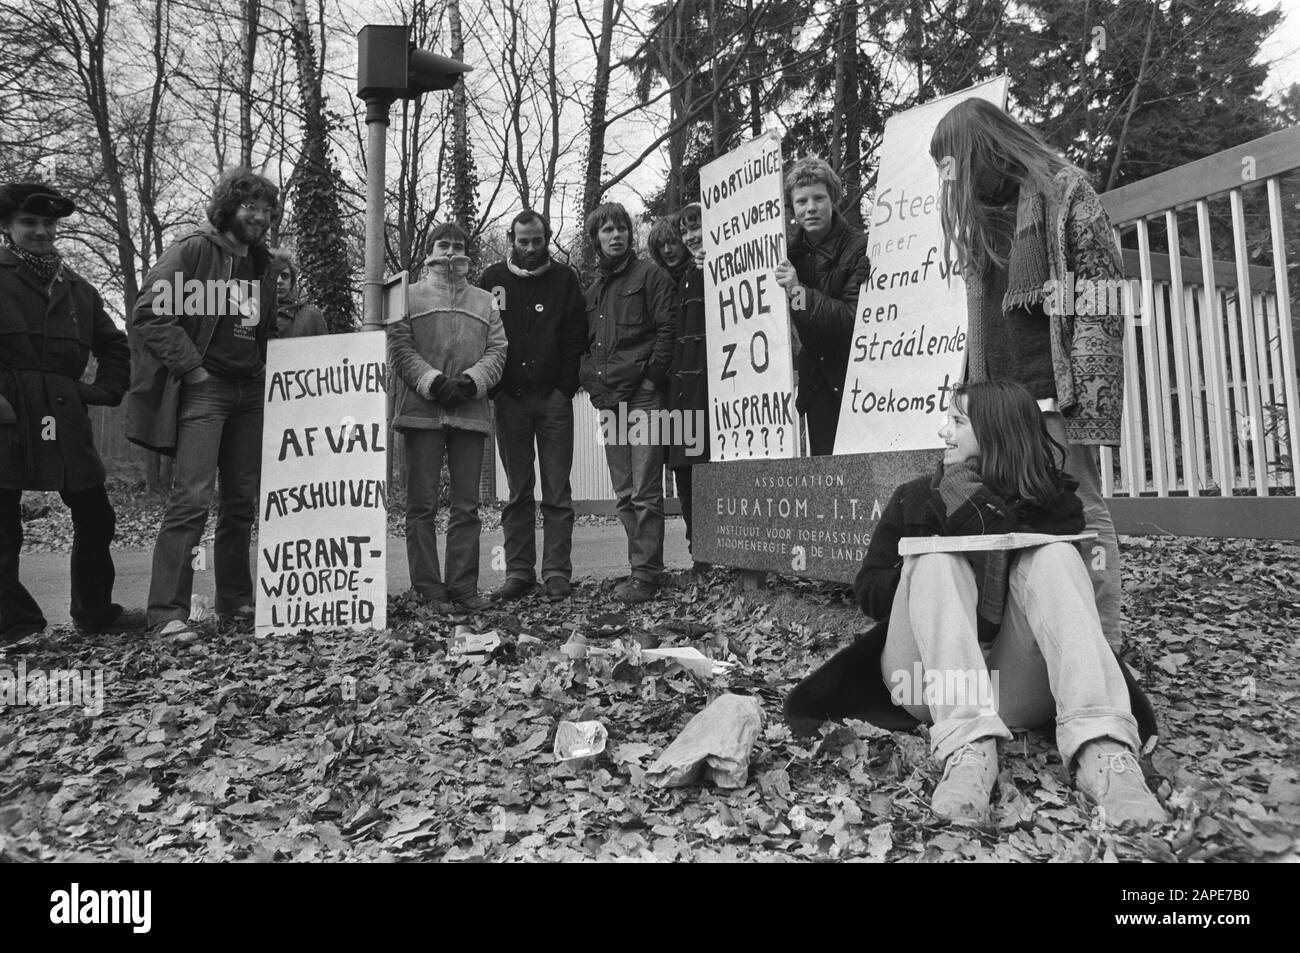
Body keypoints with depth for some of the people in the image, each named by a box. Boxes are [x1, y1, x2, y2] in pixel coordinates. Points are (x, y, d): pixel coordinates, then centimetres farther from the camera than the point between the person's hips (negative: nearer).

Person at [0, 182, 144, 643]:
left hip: (64, 416, 5)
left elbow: (114, 345, 27)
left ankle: (95, 611, 23)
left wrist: (107, 389, 13)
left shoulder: (76, 288, 18)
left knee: (95, 517, 8)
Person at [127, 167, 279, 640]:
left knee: (242, 503, 8)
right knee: (192, 498, -13)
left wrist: (261, 372, 12)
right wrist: (192, 367, -13)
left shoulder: (263, 266, 18)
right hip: (203, 389, -7)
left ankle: (236, 601, 17)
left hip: (249, 392, 7)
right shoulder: (192, 252, -4)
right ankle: (168, 610, -8)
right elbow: (149, 313, -11)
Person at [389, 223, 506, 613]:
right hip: (421, 410, -2)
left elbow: (497, 350, 8)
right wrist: (432, 382, -13)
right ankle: (428, 588, 3)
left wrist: (471, 381, -9)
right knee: (422, 504, -2)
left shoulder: (485, 302, 18)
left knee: (467, 505, 3)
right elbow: (399, 348, 1)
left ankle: (464, 585, 9)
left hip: (470, 412, 2)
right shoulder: (409, 297, 11)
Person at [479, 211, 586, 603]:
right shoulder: (493, 279, 11)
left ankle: (557, 573, 5)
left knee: (557, 493, 0)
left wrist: (566, 387, -8)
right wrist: (493, 387, -2)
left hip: (553, 398, -1)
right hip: (509, 398, 1)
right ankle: (519, 572, 12)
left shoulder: (564, 279, 8)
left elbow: (576, 336, 3)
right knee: (517, 493, 6)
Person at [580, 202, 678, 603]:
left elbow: (668, 328, -6)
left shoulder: (650, 275, 3)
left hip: (642, 394, -7)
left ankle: (645, 574, -5)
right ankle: (642, 567, 16)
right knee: (626, 493, 8)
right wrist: (593, 383, 9)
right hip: (608, 401, 7)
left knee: (645, 491, -9)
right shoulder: (593, 290, 22)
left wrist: (651, 377, -12)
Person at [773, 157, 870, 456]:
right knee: (822, 457, 7)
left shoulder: (860, 249, -11)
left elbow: (856, 319, -21)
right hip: (816, 383, 5)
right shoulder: (791, 251, 7)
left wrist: (801, 292, -27)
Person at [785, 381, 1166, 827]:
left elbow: (1058, 585, -7)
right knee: (936, 562, -24)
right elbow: (868, 591, 8)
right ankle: (968, 747, -43)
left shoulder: (1051, 501, 11)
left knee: (1054, 556, -20)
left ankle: (1101, 748, -40)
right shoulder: (914, 498, 13)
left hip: (1016, 686, 0)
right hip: (931, 679, 1)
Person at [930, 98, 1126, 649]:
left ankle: (1104, 642, 4)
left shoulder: (1062, 189, 1)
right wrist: (973, 390, 11)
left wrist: (1086, 385, -17)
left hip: (1056, 389, -6)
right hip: (997, 393, 6)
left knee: (1080, 511, -4)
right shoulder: (978, 211, 20)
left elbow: (1100, 289, -7)